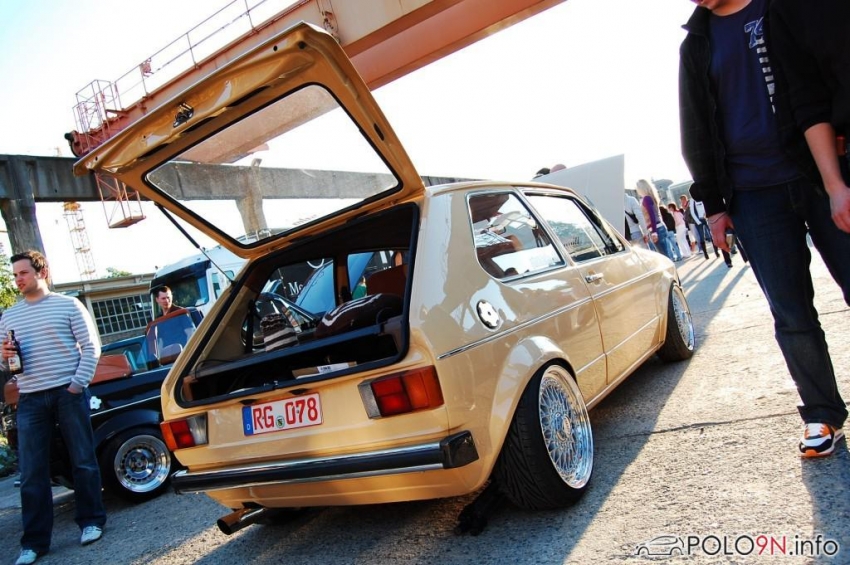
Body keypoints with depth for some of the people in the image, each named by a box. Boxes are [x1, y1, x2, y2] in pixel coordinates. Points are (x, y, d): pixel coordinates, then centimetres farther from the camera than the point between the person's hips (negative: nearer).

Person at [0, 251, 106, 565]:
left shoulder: (68, 305, 2)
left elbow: (91, 346, -2)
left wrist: (78, 384, -10)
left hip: (68, 393, -3)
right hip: (30, 400, 4)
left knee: (83, 460, 5)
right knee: (31, 472, 4)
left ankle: (90, 521, 19)